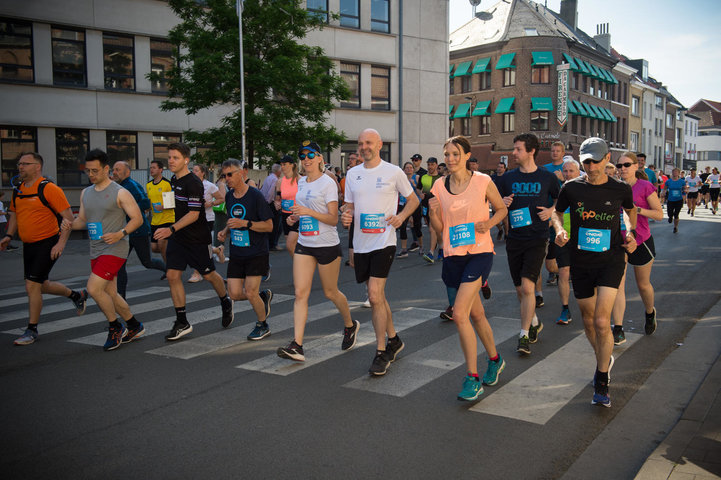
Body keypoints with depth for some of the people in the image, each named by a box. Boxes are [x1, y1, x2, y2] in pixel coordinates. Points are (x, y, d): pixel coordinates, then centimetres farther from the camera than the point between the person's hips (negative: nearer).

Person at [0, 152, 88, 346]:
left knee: (32, 285, -10)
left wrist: (61, 243, -21)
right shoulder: (18, 190, 9)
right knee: (42, 286, 16)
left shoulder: (48, 188, -14)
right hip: (28, 245, 8)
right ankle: (77, 295, 41)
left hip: (47, 243, -8)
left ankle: (31, 331, 5)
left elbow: (68, 217, -16)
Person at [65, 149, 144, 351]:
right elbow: (82, 219, 19)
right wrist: (71, 224, -4)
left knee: (94, 288, -17)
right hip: (96, 251, 8)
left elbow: (137, 218, -9)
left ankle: (116, 328, 2)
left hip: (114, 249, -8)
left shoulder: (120, 193, -8)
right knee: (109, 293, 12)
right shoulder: (85, 193, 13)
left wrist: (120, 234, -25)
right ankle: (134, 327, 28)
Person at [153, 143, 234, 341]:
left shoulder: (193, 183, -18)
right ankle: (182, 323, 5)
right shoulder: (174, 180, 8)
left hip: (198, 239, -7)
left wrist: (171, 229, -33)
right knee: (173, 276, -2)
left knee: (209, 275, 8)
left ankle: (226, 303, 37)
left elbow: (194, 214, -24)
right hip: (177, 237, 7)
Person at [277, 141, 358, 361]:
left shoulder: (327, 183, -10)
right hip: (304, 244, 6)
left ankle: (350, 326, 37)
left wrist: (308, 211, -25)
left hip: (327, 245, -6)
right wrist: (296, 215, 6)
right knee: (300, 293, -5)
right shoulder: (301, 183, 11)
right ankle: (296, 345, -7)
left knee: (330, 292, 9)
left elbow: (333, 219, -14)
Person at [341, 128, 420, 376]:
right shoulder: (352, 174, 10)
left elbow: (413, 200, 7)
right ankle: (393, 339, 33)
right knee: (377, 296, 14)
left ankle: (381, 352, -2)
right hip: (361, 244, 5)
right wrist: (346, 217, -6)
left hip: (384, 242, -5)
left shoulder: (394, 172, -3)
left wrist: (401, 216, -11)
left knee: (375, 296, -13)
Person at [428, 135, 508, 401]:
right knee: (475, 313, 17)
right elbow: (439, 228, 8)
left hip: (479, 252, -5)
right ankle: (494, 360, 39)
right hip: (452, 255, 5)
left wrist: (489, 222, -11)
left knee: (459, 313, -17)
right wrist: (433, 212, -12)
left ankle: (472, 378, -5)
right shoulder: (439, 187, 4)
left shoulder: (483, 182, -6)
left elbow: (502, 209, 8)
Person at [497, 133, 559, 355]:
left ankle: (524, 335, -6)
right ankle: (534, 323, 35)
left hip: (537, 239, -3)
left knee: (527, 286, -14)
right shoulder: (508, 178, 6)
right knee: (520, 289, 10)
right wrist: (503, 204, -8)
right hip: (514, 239, 4)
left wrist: (550, 211, -5)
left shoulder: (547, 177, 0)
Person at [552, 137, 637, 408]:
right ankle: (604, 360, 43)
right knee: (588, 321, 14)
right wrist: (560, 229, -7)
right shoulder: (571, 188, -3)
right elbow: (557, 212, 13)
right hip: (580, 263, 2)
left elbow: (631, 210, 18)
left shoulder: (621, 189, -3)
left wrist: (631, 233, 2)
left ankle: (601, 384, 0)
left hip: (611, 261, -2)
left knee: (601, 321, -14)